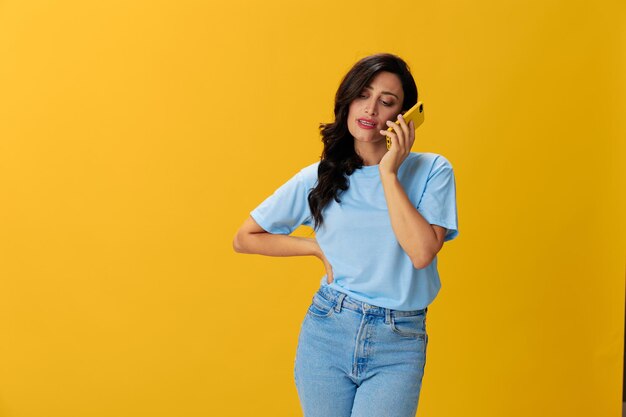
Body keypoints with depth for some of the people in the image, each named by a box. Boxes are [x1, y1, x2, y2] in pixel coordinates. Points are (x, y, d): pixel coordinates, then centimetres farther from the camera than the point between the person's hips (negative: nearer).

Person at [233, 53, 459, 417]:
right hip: (327, 333, 2)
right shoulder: (317, 178, 2)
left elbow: (422, 252, -17)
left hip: (398, 346, -2)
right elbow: (244, 238, 7)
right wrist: (318, 247, -1)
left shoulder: (432, 171, -3)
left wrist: (389, 173, -13)